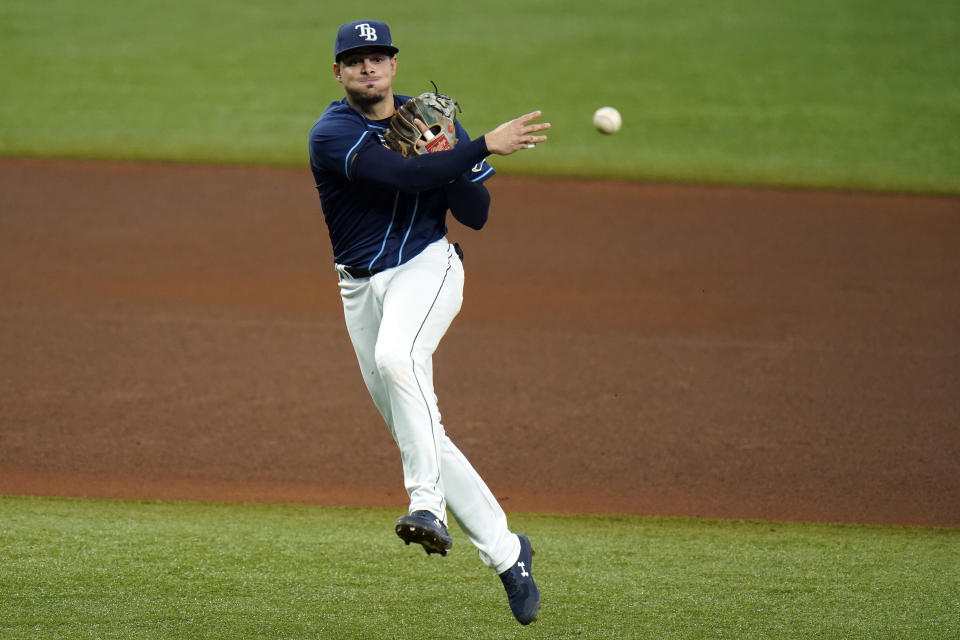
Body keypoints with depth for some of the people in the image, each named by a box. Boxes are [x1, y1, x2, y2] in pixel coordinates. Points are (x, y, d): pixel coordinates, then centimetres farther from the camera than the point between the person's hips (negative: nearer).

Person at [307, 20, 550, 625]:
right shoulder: (333, 135, -8)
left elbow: (478, 213, 0)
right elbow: (400, 175, -26)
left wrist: (443, 155, -15)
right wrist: (483, 146, -27)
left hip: (427, 265, -1)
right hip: (362, 285, 2)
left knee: (397, 354, -35)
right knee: (417, 433, 2)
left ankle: (429, 505, -36)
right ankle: (506, 552, 12)